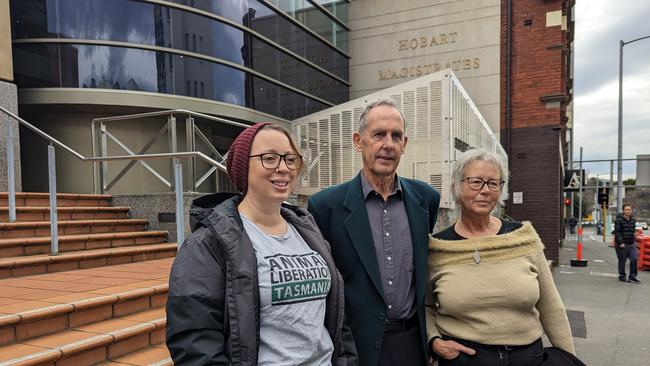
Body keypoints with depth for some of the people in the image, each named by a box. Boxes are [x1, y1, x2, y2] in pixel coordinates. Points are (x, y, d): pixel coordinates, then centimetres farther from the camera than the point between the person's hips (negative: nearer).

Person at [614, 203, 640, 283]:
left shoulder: (633, 220, 11)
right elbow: (617, 232, -14)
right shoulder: (619, 220, -9)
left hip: (631, 244, 6)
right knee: (622, 261, 2)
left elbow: (633, 231, 20)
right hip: (622, 244, -6)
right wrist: (621, 243, -20)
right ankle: (622, 276, 15)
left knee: (634, 259, -2)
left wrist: (633, 240, 16)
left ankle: (632, 277, 7)